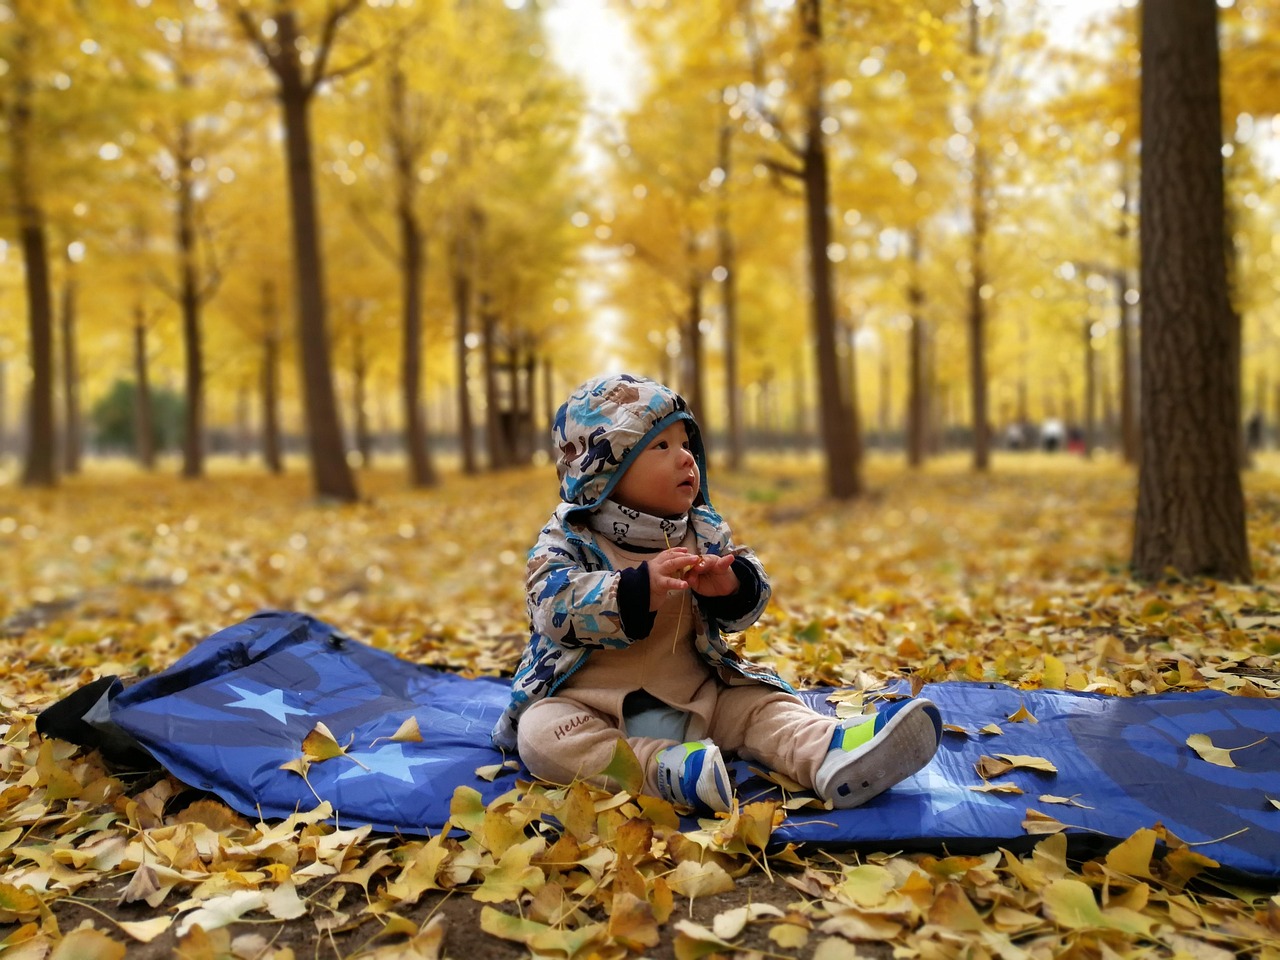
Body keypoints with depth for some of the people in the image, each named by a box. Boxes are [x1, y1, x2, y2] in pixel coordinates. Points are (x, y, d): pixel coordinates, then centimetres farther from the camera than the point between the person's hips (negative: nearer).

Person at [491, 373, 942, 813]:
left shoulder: (704, 532, 8)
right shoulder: (568, 539, -6)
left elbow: (752, 594, 4)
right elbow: (555, 607, -22)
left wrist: (730, 585, -22)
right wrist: (638, 590, -35)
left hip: (693, 694, 4)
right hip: (591, 702, -3)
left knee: (759, 705, -14)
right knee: (540, 731, -30)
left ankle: (830, 750, -39)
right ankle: (664, 769, -43)